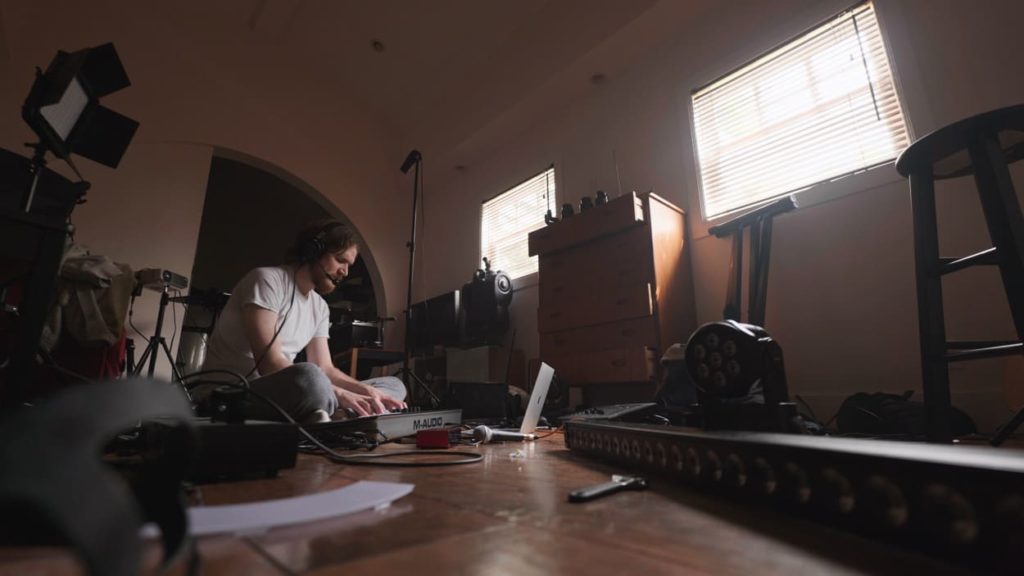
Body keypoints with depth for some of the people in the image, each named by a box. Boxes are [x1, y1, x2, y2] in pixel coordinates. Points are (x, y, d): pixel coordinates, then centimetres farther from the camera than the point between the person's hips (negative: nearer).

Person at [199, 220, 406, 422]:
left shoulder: (319, 307, 12)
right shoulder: (267, 280, -12)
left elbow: (325, 369, 8)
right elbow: (269, 364, -22)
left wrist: (367, 391, -12)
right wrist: (340, 395, -28)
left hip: (282, 393, 8)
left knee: (393, 385, -3)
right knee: (309, 377, -44)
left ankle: (333, 416, -27)